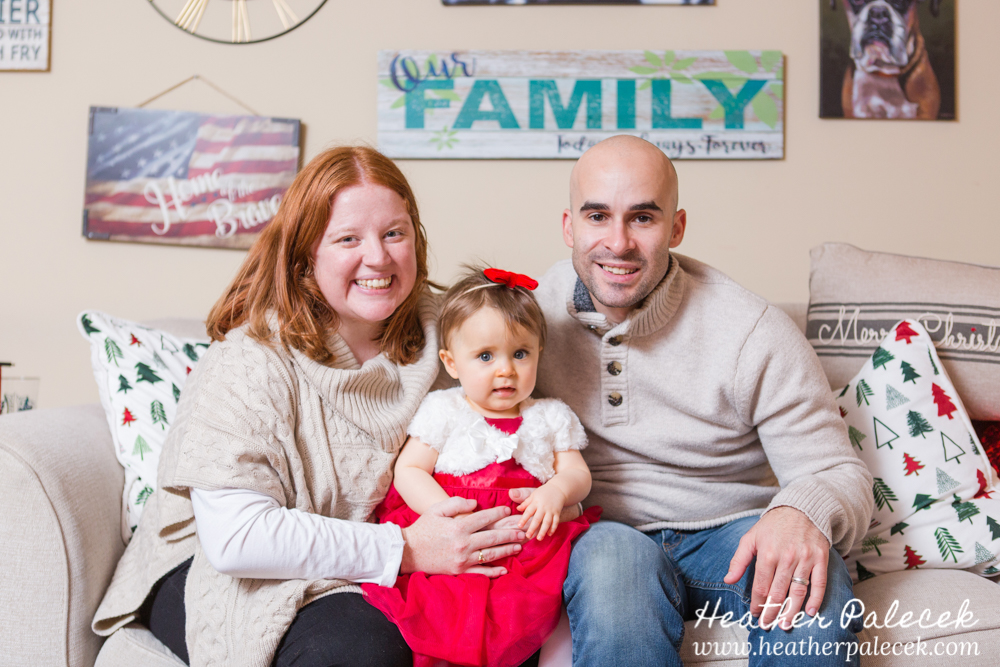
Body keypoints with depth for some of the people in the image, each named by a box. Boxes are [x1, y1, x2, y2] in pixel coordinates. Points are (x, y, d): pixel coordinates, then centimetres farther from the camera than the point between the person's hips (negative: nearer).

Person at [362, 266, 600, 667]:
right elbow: (409, 471, 4)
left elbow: (578, 474, 13)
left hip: (528, 539, 2)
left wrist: (556, 491, -11)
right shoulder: (444, 412, 10)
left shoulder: (551, 417, 16)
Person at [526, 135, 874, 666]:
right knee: (614, 555, -35)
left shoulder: (754, 333, -10)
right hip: (600, 535, 1)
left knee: (811, 578, -33)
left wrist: (803, 513, -34)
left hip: (733, 534, 0)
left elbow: (838, 473, -9)